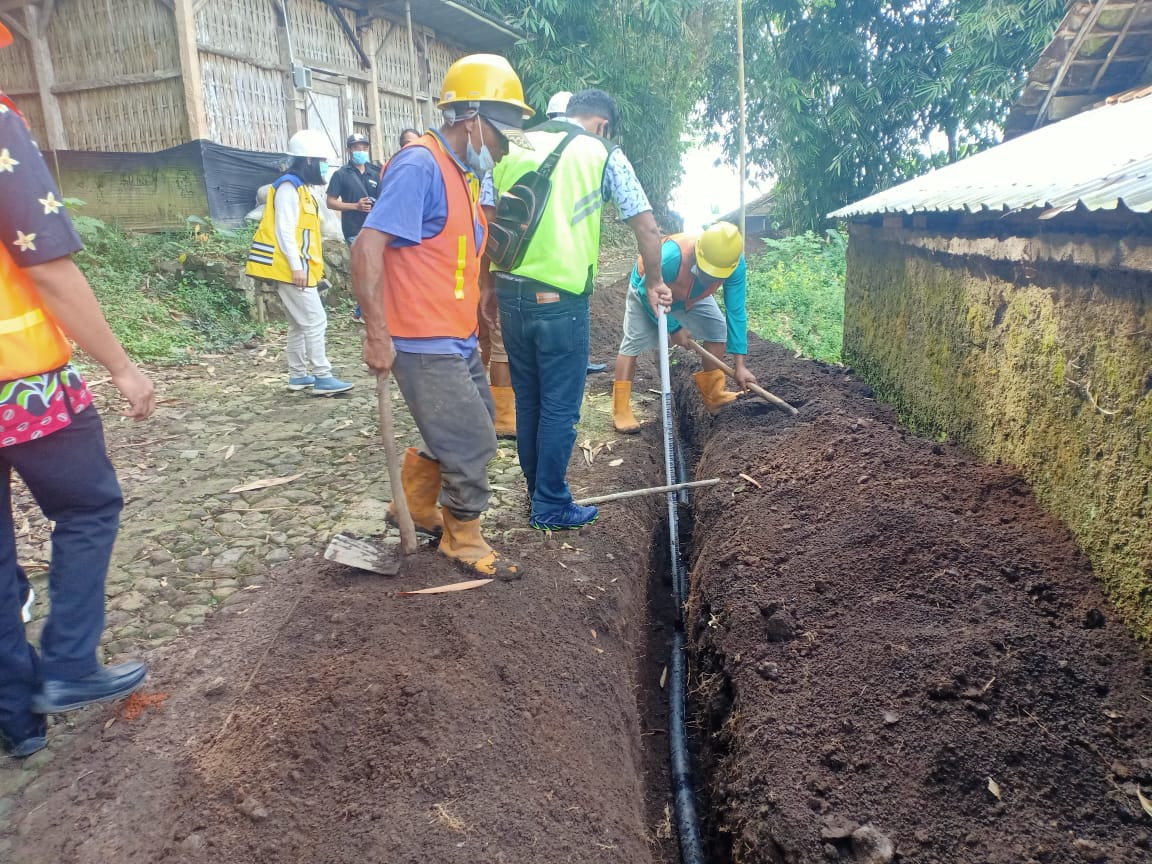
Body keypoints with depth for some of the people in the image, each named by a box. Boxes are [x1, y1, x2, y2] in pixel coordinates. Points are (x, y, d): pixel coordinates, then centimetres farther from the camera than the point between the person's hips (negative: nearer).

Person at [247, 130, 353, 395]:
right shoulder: (289, 186, -13)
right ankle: (323, 378, -7)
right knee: (315, 321, -10)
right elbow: (284, 230, -19)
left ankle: (298, 375, 20)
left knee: (299, 323, 13)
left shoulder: (299, 186, 17)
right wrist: (296, 266, -23)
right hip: (292, 269, -10)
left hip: (298, 268, 10)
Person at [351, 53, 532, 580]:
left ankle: (415, 503, 38)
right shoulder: (419, 166, -17)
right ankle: (464, 543, 20)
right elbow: (368, 247, -23)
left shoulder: (463, 173, 13)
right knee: (472, 444, -1)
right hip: (425, 345, -10)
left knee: (472, 431, 19)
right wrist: (378, 335, -24)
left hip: (459, 342, 10)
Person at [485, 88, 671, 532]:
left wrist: (488, 289, 16)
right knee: (560, 406, 6)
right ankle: (551, 507, 16)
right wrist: (654, 282, 17)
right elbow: (647, 229, 3)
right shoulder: (603, 154, 3)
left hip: (510, 291, 5)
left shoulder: (512, 148, 12)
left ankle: (538, 490, 31)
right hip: (559, 298, -5)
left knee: (526, 400, 17)